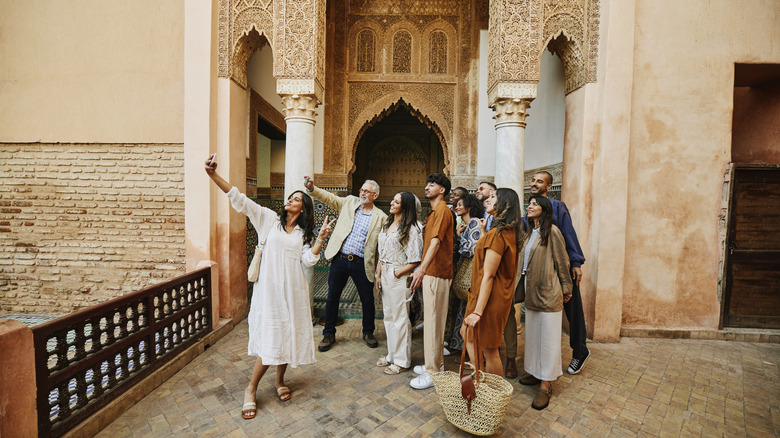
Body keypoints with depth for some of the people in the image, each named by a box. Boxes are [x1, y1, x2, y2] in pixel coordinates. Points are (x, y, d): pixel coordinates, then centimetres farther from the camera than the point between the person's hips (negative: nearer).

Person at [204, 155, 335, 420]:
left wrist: (321, 238, -7)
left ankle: (279, 381, 31)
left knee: (289, 334, 7)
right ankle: (251, 389, 17)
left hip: (292, 290, 3)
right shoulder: (269, 219, 5)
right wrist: (213, 175, -13)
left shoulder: (304, 233, 12)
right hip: (269, 286, -3)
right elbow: (239, 199, -4)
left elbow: (309, 260, 0)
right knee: (270, 337, -4)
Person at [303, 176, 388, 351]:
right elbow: (328, 197, 4)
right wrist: (312, 188, -12)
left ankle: (368, 333, 33)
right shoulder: (350, 202, 7)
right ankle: (329, 334, 29)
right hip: (340, 259, 2)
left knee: (368, 300, 8)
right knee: (332, 298, 11)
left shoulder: (381, 217, 1)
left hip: (361, 264, -1)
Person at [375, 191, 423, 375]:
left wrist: (397, 273, -14)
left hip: (399, 277, -8)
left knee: (400, 318, 3)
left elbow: (415, 260, -16)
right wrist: (378, 275, 11)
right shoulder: (387, 226, 12)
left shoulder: (411, 229, -14)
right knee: (389, 317, 17)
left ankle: (402, 360, 18)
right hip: (385, 276, 8)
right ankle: (392, 354, 33)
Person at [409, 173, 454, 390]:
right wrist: (422, 269, 18)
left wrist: (422, 269, -33)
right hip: (431, 273, 10)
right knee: (433, 319, 17)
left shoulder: (442, 210, -12)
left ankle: (433, 372, 8)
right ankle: (436, 363, 30)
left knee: (433, 321, -3)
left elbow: (435, 242, -24)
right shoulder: (433, 212, 19)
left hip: (437, 273, -10)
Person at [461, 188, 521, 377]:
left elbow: (488, 276, -24)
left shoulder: (497, 234, -22)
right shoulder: (509, 232, 8)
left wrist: (478, 311, -23)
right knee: (467, 333, 22)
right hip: (499, 296, 10)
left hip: (490, 299, -10)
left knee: (489, 349, 5)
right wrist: (484, 230, 15)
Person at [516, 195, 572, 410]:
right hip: (531, 291, 8)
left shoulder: (552, 231, -10)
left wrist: (566, 288, -4)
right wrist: (523, 287, 15)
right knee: (533, 334, 15)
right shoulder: (529, 233, 13)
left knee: (548, 338, 0)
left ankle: (546, 385, 7)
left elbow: (562, 261, -7)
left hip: (548, 292, -8)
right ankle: (536, 372, 29)